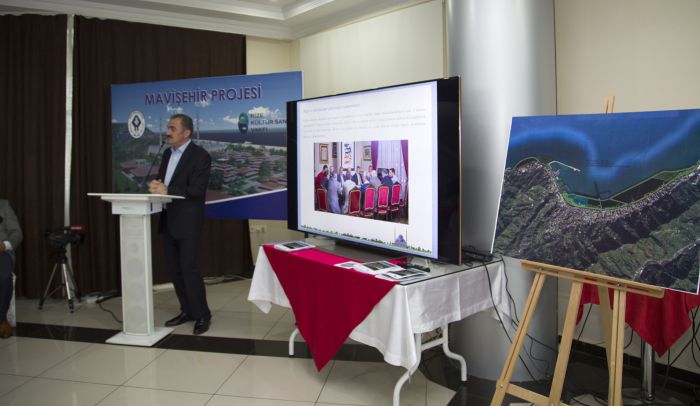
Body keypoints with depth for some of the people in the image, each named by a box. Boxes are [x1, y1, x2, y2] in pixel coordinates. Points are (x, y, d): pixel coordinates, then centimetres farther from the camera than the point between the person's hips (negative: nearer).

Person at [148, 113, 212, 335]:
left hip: (187, 222, -8)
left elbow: (197, 190, -19)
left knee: (189, 269, -6)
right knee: (174, 269, 12)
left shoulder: (200, 155, -11)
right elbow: (162, 181, 17)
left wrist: (167, 190, -23)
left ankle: (202, 315, 8)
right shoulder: (168, 153, 14)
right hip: (168, 219, 8)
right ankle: (187, 310, 25)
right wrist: (156, 185, -6)